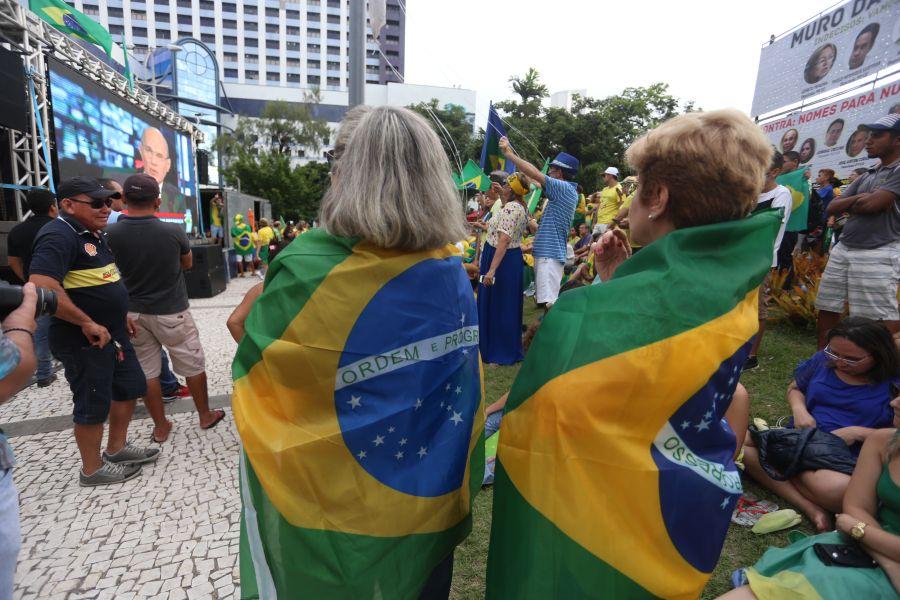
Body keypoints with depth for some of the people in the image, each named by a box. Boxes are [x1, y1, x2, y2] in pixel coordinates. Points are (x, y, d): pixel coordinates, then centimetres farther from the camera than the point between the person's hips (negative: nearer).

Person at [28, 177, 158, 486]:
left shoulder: (94, 234, 11)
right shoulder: (58, 236, -19)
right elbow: (41, 288, -30)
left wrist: (120, 314, 18)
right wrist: (87, 324, -24)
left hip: (112, 333, 9)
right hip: (84, 340, -9)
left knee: (130, 387, 18)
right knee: (94, 403, 5)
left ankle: (117, 448, 36)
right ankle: (92, 469, 25)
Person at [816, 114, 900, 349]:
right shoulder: (866, 176, 19)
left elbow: (872, 204, -16)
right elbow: (832, 208, 12)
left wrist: (851, 205, 4)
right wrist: (859, 199, -5)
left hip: (877, 255, -8)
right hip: (842, 249, 8)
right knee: (827, 308, 12)